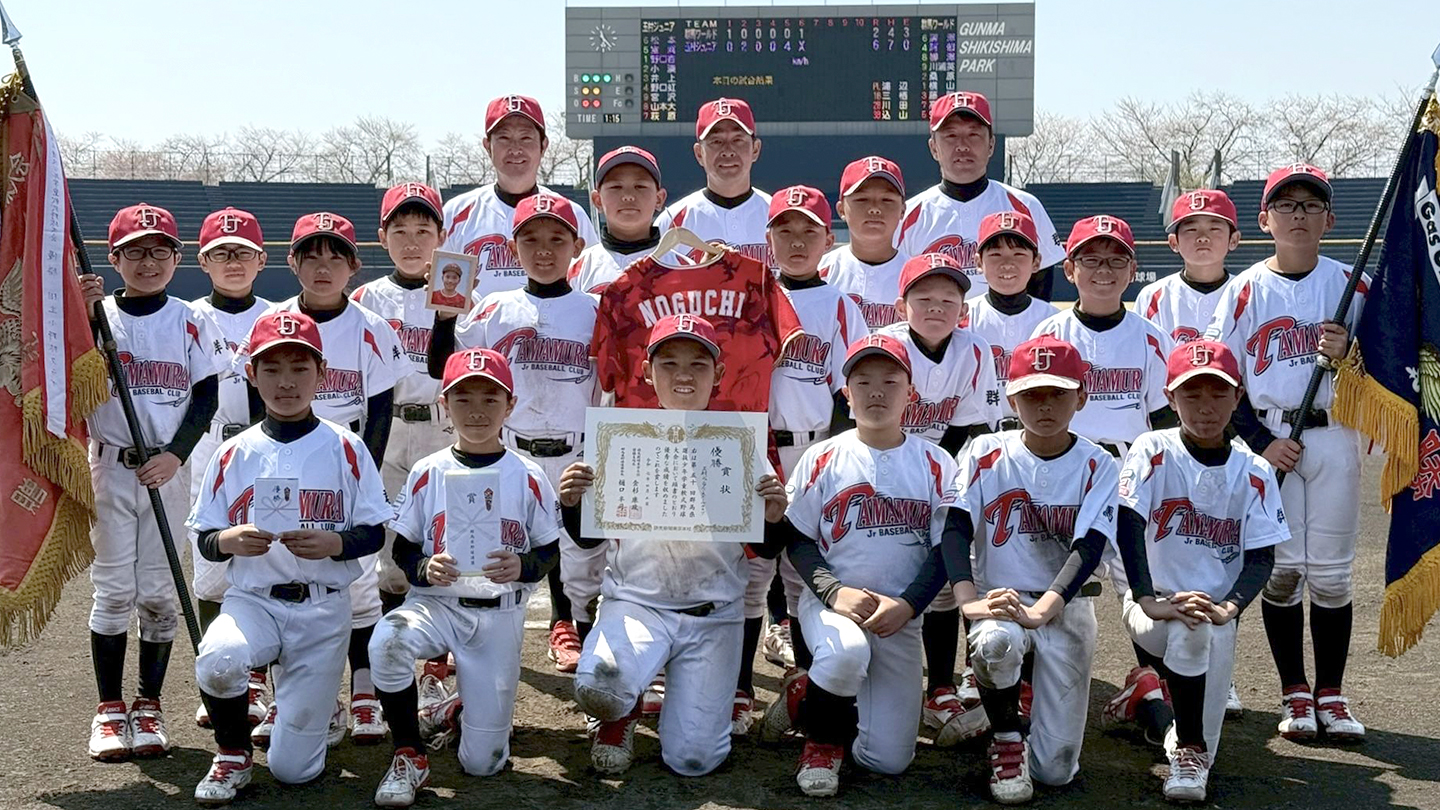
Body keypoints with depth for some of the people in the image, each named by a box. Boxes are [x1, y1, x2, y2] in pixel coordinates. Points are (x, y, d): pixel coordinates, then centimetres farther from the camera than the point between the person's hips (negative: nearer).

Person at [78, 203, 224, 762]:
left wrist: (175, 454, -12)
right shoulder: (97, 315, 2)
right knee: (114, 588, 1)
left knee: (158, 591, 4)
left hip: (167, 469, 0)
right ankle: (109, 709, 11)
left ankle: (149, 706, 15)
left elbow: (206, 396, 0)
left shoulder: (189, 322, 3)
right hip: (110, 467, 0)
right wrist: (84, 318, -18)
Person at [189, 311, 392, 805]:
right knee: (216, 661, -36)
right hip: (251, 598, 1)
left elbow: (375, 534, -1)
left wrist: (333, 543, -22)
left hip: (323, 607, -1)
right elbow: (205, 542, 5)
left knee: (292, 769, -3)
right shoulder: (235, 454, 2)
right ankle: (233, 755, -3)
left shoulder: (344, 449, -2)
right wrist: (229, 540, -18)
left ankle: (310, 705, 34)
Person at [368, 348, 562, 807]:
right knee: (387, 641, -36)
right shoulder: (428, 473, 1)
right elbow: (402, 548, 4)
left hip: (500, 616, 0)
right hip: (436, 602, 1)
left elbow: (550, 553, 3)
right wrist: (425, 569, -18)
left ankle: (461, 711, 34)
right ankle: (410, 757, -12)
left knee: (482, 762, -5)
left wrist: (522, 567, -20)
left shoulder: (528, 477, -1)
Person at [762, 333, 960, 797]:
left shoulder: (935, 465, 1)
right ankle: (823, 739, -6)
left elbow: (944, 550, 0)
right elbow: (798, 541, -1)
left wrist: (906, 604, -16)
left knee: (888, 759, -3)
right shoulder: (822, 460, -1)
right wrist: (836, 591, -18)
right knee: (847, 653, -39)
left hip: (902, 618, 2)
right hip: (830, 604, -2)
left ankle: (807, 698, 28)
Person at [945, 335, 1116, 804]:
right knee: (994, 641, -39)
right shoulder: (986, 454, -2)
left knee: (1054, 770, -6)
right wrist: (969, 600, -31)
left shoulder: (1097, 466, -2)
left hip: (1065, 605, 0)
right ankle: (1006, 738, -8)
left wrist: (1040, 610, -32)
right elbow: (956, 531, -12)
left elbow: (1089, 549, -15)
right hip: (998, 597, 0)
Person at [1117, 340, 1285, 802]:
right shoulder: (1153, 451, -7)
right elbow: (1128, 527, -17)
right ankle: (1190, 750, -9)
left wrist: (1228, 607, -22)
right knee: (1187, 630, -32)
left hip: (1218, 610, 3)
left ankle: (1191, 752, 10)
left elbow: (1261, 558, -3)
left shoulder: (1254, 472, 0)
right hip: (1153, 607, -3)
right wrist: (1149, 601, -29)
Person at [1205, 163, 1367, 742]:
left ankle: (1331, 695, 15)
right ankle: (1294, 694, 14)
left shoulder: (1351, 284, 4)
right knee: (1281, 567, 1)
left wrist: (1348, 352, -14)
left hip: (1333, 438, 1)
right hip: (1266, 439, -1)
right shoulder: (1246, 290, 0)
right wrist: (1262, 442, -9)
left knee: (1331, 571, 3)